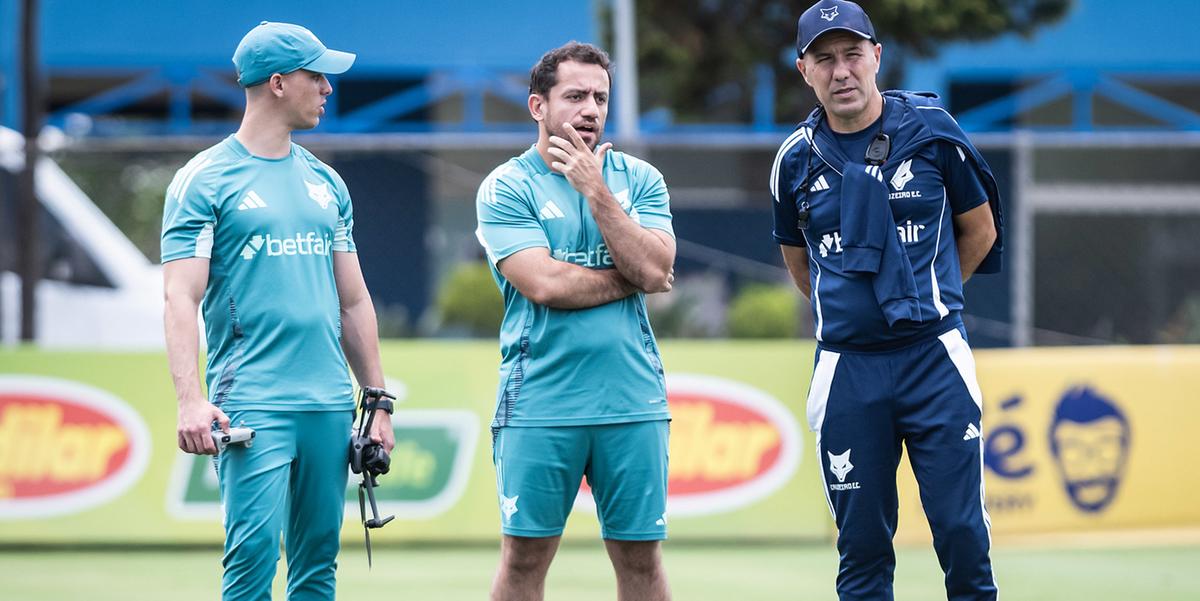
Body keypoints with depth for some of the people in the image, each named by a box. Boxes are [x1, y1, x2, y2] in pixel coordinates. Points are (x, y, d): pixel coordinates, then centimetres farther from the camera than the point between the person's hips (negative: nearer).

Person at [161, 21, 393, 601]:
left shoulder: (325, 182, 16)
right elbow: (181, 299, -9)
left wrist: (378, 403, 16)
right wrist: (191, 401, -21)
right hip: (252, 405, -6)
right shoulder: (204, 180, -2)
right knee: (254, 551, -14)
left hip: (329, 405, 6)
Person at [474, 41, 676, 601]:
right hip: (539, 403, -3)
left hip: (633, 402, 3)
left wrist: (594, 189, -9)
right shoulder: (506, 187, 0)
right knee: (525, 555, -1)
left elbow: (654, 269, -6)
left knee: (640, 556, 4)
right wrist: (631, 280, -2)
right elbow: (542, 283, -13)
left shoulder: (638, 178, 9)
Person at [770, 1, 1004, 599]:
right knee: (861, 544, 4)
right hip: (846, 367, 2)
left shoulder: (931, 131, -1)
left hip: (935, 359, -2)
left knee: (964, 534, -5)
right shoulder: (797, 159, 4)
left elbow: (980, 231, 11)